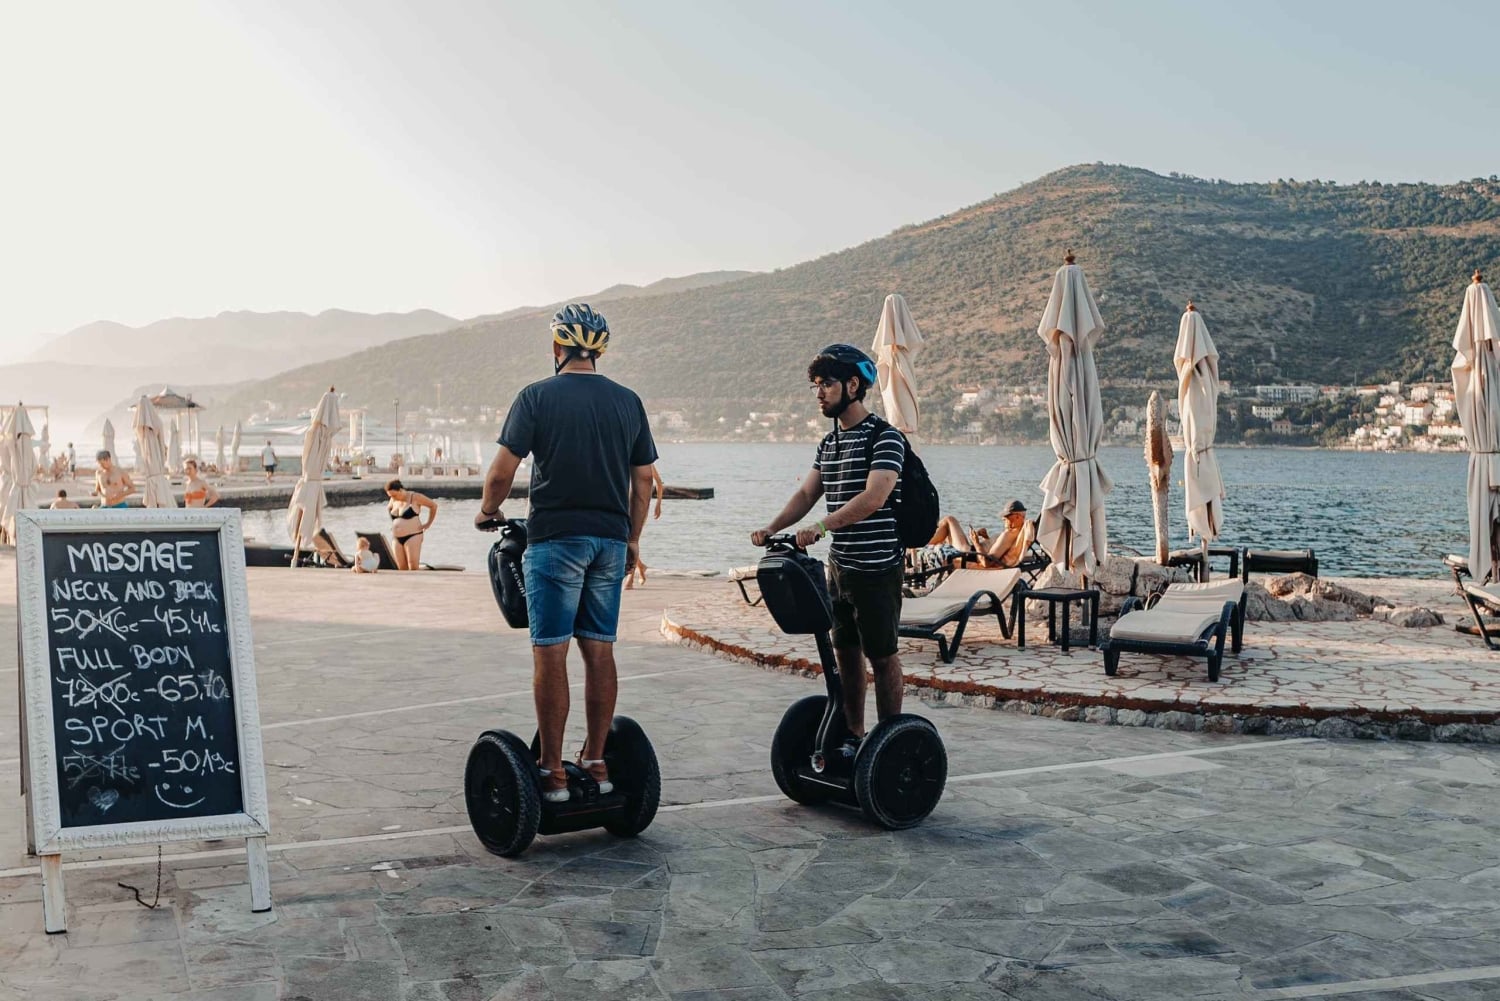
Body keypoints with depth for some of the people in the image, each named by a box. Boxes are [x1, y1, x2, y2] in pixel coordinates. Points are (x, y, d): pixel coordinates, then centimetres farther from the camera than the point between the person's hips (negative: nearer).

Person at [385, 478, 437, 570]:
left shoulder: (414, 497, -8)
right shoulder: (394, 500, 11)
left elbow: (434, 505, -3)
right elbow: (388, 508, 34)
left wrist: (428, 524, -1)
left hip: (412, 536, -6)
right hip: (397, 539, 7)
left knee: (413, 567, -16)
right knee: (402, 569, 1)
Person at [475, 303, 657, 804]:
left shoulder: (537, 397, -5)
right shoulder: (628, 402, 8)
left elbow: (502, 471, -8)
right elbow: (643, 481, 11)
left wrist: (487, 511, 11)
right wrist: (632, 538, 22)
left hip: (555, 540, -4)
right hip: (610, 541, 5)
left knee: (550, 654, 0)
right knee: (599, 651, 10)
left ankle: (552, 771, 3)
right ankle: (596, 762, 16)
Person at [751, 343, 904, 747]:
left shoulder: (885, 438, -13)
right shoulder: (829, 443, 14)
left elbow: (873, 498, -25)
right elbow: (807, 493, 12)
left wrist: (821, 526, -32)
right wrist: (772, 529, -3)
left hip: (877, 566, -8)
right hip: (840, 564, 8)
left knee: (882, 654, 1)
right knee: (845, 652, 14)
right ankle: (854, 736, 25)